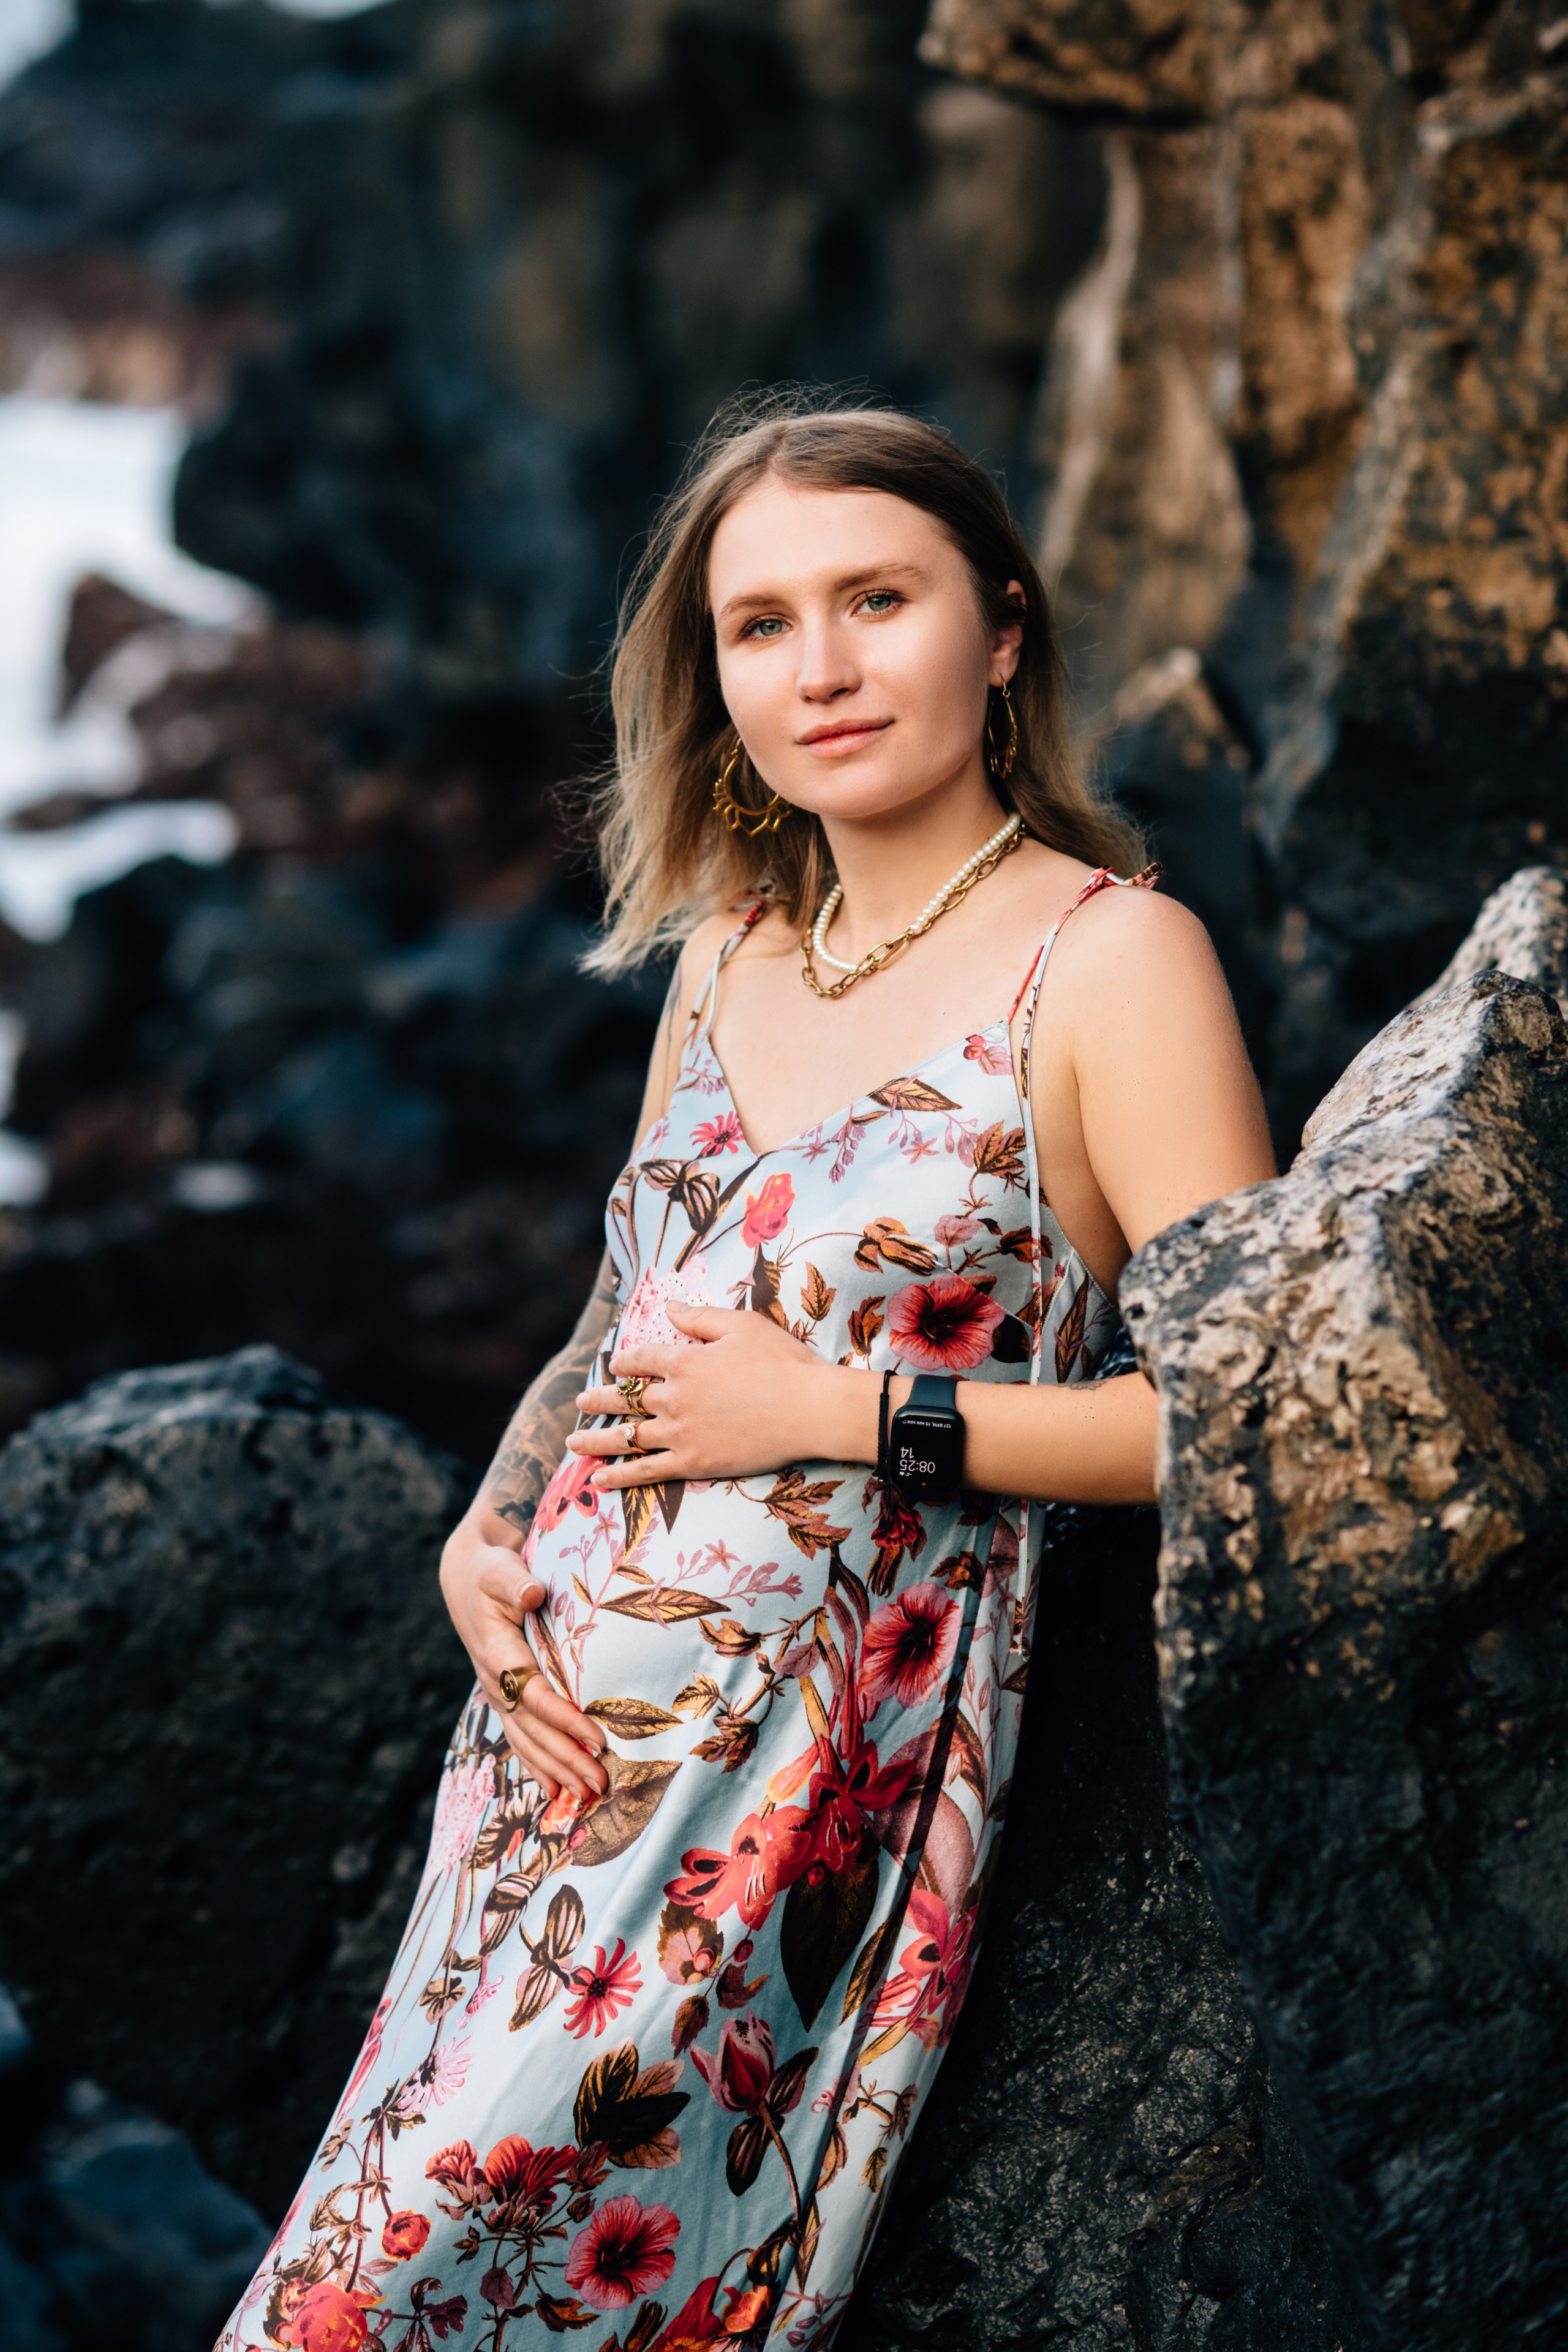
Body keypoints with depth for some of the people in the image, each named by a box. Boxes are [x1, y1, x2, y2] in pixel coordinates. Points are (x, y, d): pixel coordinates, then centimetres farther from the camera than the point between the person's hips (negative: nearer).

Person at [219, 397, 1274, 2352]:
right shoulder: (729, 954, 12)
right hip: (565, 1720, 6)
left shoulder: (1106, 960, -8)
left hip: (816, 1766, -6)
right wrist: (482, 1543, 2)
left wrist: (849, 1413, -14)